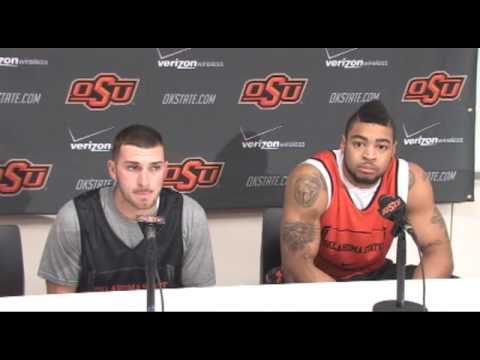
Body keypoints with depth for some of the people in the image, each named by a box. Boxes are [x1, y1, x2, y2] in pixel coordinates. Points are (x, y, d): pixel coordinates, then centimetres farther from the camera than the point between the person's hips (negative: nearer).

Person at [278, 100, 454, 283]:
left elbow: (438, 250, -12)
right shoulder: (311, 180, -27)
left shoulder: (410, 180, -15)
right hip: (318, 283, -3)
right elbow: (296, 264, -29)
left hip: (373, 275, 3)